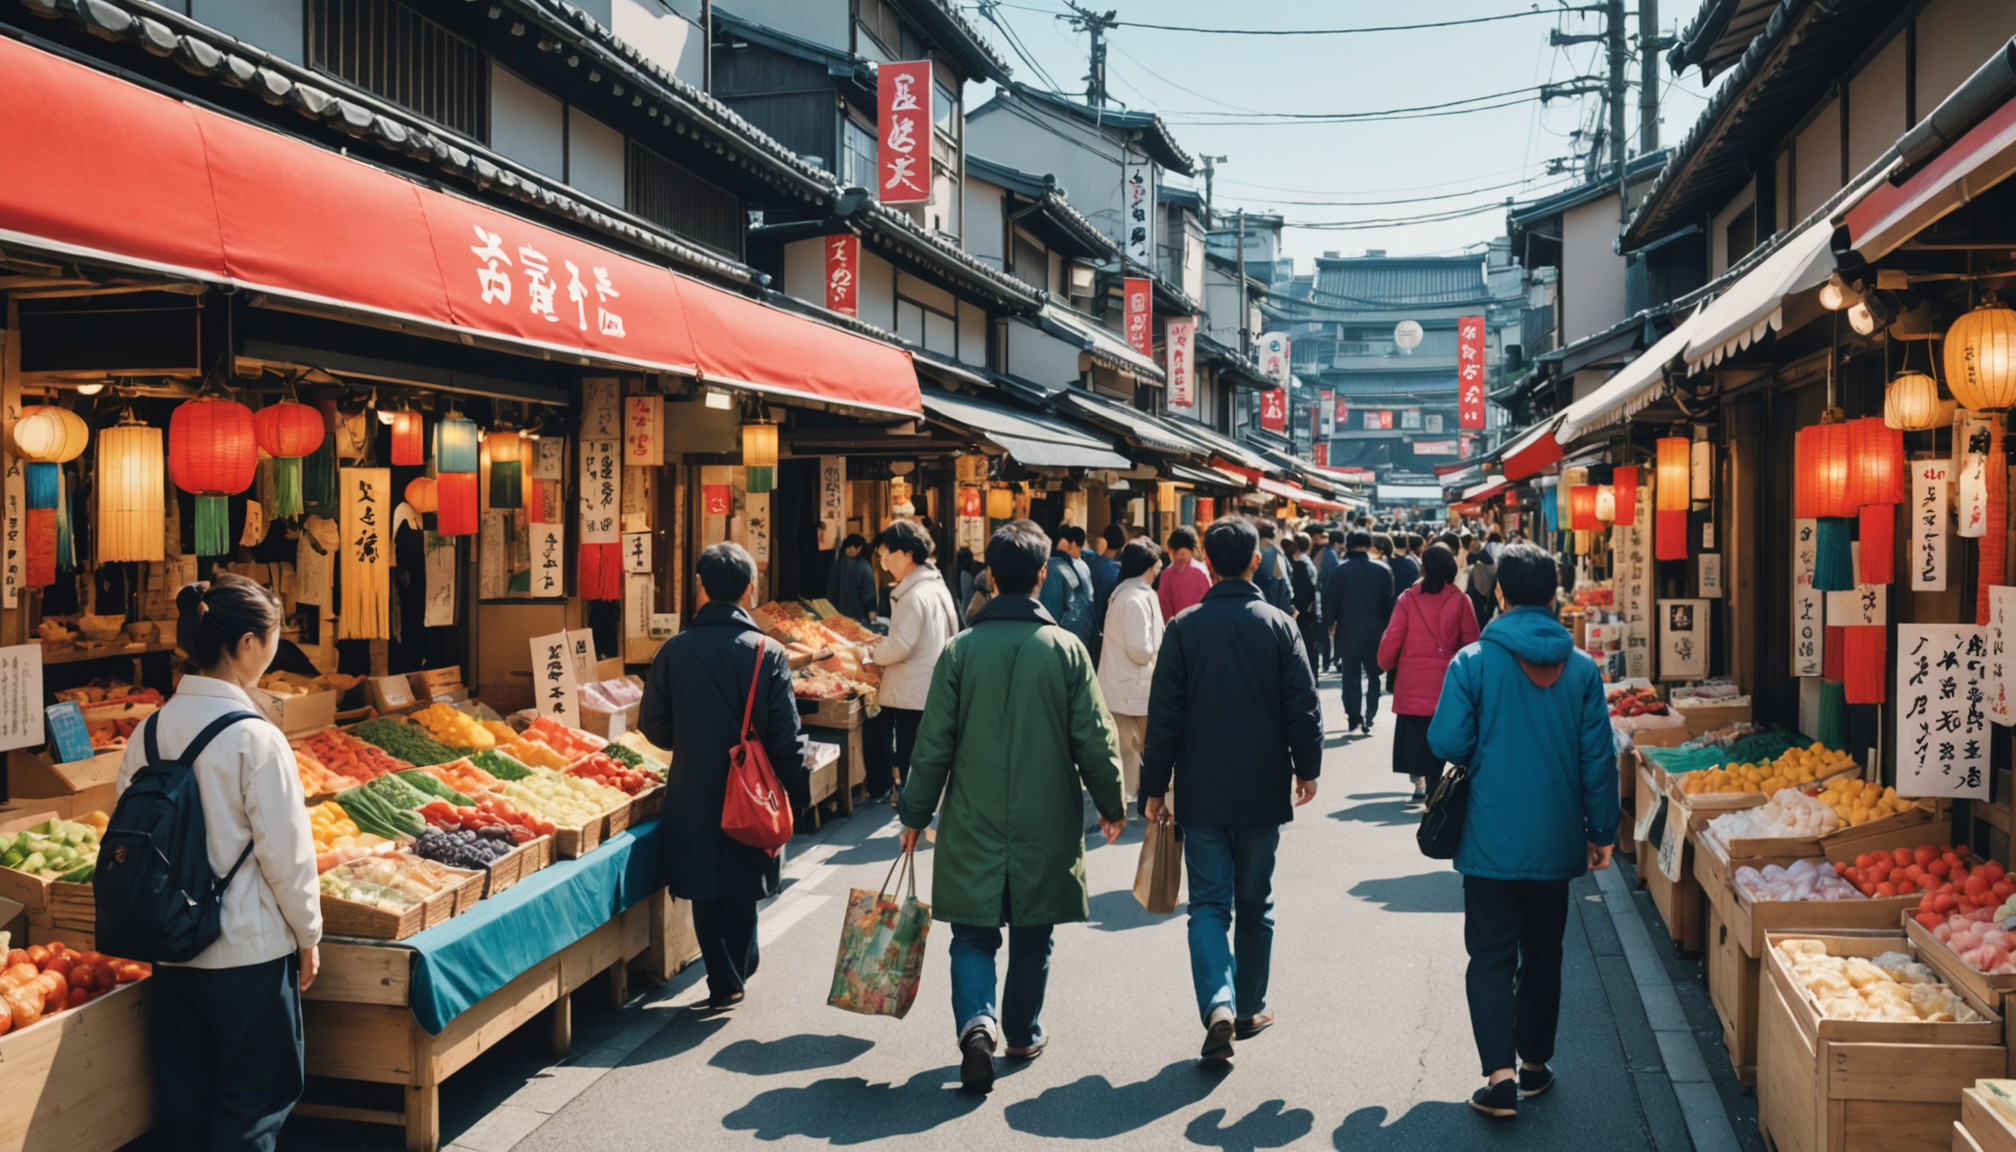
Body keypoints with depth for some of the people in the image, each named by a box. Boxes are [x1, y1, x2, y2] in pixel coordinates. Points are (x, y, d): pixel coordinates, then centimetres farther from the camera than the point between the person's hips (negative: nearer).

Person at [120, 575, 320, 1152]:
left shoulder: (148, 731, -2)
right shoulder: (256, 739, -19)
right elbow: (285, 852, -15)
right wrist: (308, 934, -1)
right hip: (249, 952, -6)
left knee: (185, 1093, 19)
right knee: (255, 1100, 8)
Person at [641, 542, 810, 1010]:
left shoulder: (673, 650, -6)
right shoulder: (767, 652, -11)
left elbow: (653, 727, 0)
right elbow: (786, 737, -10)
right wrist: (798, 795, 1)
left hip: (692, 793, 1)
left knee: (705, 893, 14)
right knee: (742, 888, 18)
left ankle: (724, 980, 16)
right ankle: (739, 969, 29)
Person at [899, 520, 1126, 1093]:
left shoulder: (961, 649, -7)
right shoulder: (1067, 649, -8)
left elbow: (934, 744, -4)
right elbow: (1095, 741, -3)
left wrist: (916, 814, 7)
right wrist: (1110, 805, 11)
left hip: (973, 825, 0)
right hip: (1046, 823, 0)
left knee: (973, 935, 8)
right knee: (1032, 936, 16)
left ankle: (977, 1019, -14)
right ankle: (1023, 1033, 28)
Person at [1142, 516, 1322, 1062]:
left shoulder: (1185, 627, -6)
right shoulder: (1279, 625, -5)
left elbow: (1164, 715, -5)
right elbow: (1304, 708, -4)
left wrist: (1155, 787, 2)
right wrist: (1307, 768, 12)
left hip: (1202, 792, -1)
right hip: (1263, 791, 1)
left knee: (1208, 903, 4)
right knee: (1255, 904, 15)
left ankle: (1218, 1005, -15)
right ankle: (1250, 1009, 24)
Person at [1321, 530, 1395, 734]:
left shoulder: (1341, 570, -10)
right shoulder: (1381, 570, -4)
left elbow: (1330, 601, -9)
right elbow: (1389, 602, -1)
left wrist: (1331, 623, 7)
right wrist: (1386, 626, 10)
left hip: (1348, 633, -2)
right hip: (1374, 633, 2)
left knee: (1351, 677, 7)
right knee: (1373, 676, 14)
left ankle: (1354, 718, 2)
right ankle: (1370, 718, 10)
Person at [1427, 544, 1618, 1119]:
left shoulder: (1473, 662, -12)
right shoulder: (1581, 668, -3)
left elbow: (1447, 742, -12)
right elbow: (1598, 757, 0)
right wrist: (1602, 831, 9)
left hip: (1491, 839, -3)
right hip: (1556, 840, 3)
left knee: (1491, 955, 3)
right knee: (1543, 954, 16)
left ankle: (1500, 1074, -8)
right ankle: (1535, 1064, 27)